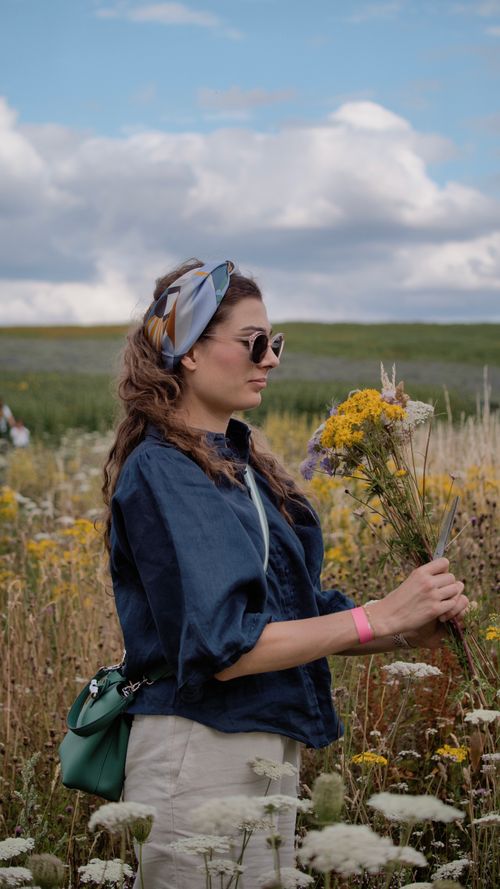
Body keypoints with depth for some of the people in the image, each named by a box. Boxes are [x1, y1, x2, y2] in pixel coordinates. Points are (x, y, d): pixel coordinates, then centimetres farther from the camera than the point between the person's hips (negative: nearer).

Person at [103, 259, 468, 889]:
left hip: (273, 748, 8)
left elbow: (301, 613, 9)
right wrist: (380, 616, -21)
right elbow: (222, 647, -23)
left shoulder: (240, 461, 10)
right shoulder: (160, 471, -16)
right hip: (201, 753, -8)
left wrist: (413, 629, -7)